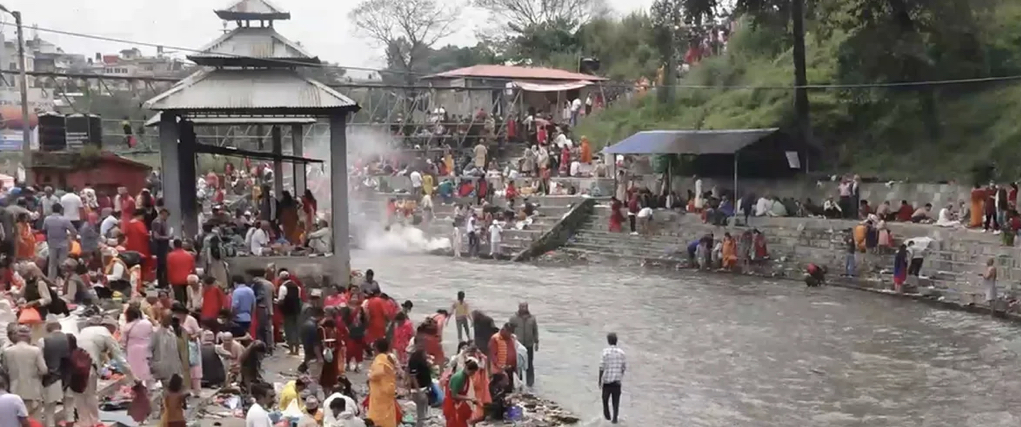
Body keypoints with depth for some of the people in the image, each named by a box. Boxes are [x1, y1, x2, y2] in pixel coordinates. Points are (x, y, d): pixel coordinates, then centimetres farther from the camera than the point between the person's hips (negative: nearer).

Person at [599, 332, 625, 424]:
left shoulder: (606, 352, -12)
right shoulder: (621, 352, -3)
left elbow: (601, 367, -12)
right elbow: (624, 367, 2)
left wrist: (599, 380, -2)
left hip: (607, 379, -2)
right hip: (617, 380, 2)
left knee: (605, 397, 19)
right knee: (616, 400, 9)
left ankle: (607, 415, 28)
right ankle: (614, 418, 6)